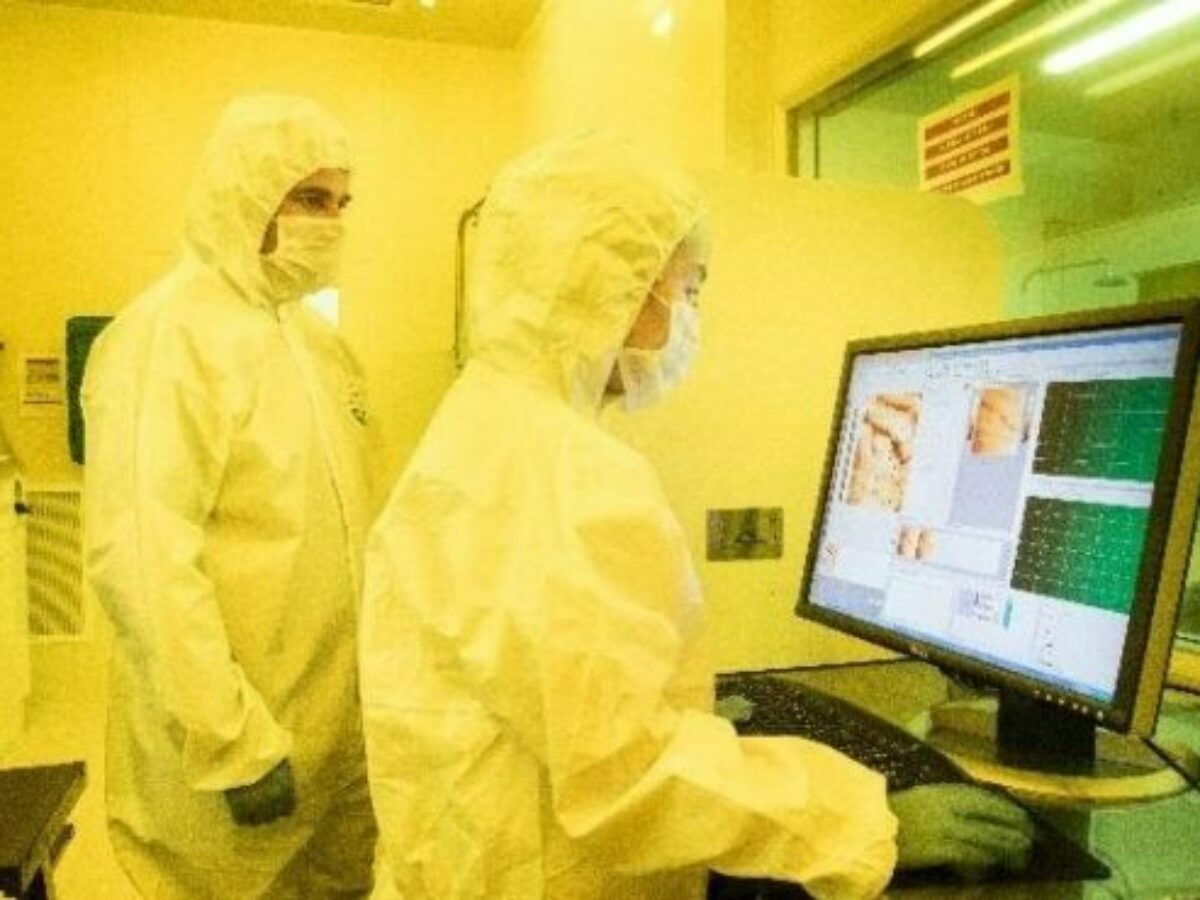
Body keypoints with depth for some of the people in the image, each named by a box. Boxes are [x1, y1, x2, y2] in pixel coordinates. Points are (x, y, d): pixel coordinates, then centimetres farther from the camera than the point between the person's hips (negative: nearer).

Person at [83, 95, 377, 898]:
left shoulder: (316, 337, 10)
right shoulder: (169, 332, -15)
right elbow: (139, 553, -24)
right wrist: (234, 741, -23)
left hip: (339, 728, 8)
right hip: (237, 738, -7)